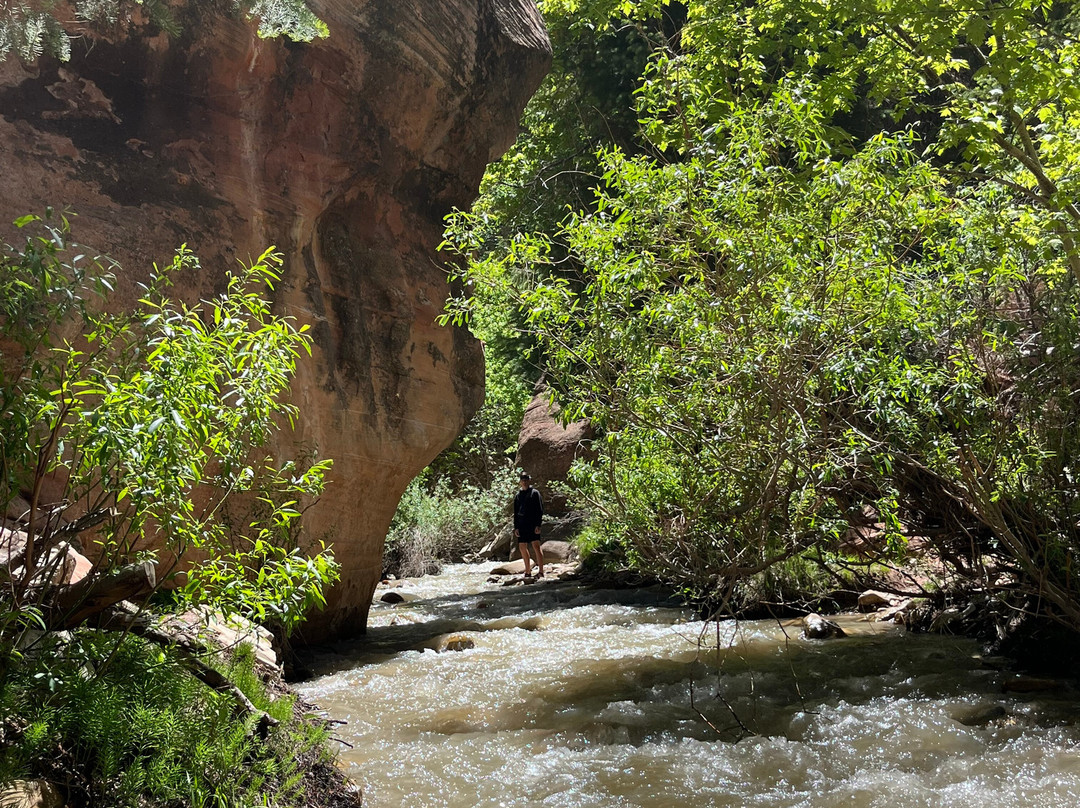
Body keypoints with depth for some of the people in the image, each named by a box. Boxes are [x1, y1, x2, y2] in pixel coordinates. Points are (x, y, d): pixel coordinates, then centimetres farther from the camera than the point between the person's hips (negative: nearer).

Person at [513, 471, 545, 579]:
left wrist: (538, 525, -10)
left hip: (533, 524, -5)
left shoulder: (535, 493, 3)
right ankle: (528, 572, 15)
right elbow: (515, 512, 17)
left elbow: (540, 510, -1)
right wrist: (516, 527, 9)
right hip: (522, 524, 5)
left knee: (536, 546, -11)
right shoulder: (517, 495, 15)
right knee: (522, 547, 5)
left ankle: (541, 572, -11)